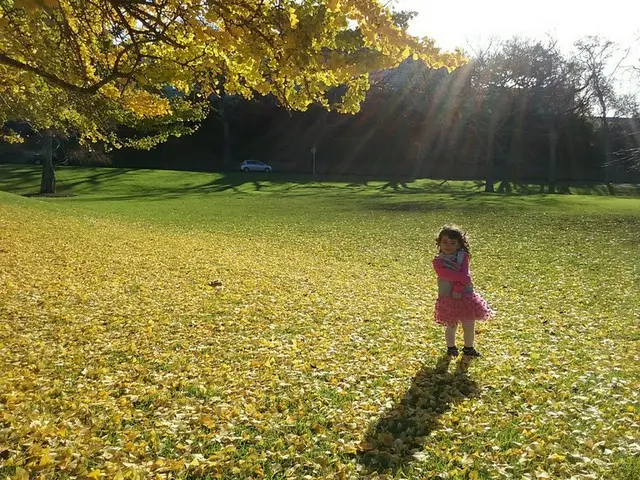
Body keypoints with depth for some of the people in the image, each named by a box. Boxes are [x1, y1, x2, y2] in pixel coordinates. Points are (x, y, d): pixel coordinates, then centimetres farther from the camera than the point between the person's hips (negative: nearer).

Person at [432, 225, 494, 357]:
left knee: (469, 325, 6)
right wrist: (462, 278, -25)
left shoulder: (463, 257, 0)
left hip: (465, 296, 2)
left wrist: (458, 289, -24)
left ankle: (469, 348, 27)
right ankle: (451, 347, 31)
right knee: (451, 326, 7)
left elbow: (464, 274, -13)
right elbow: (447, 274, -22)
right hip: (447, 298, -2)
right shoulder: (438, 261, -7)